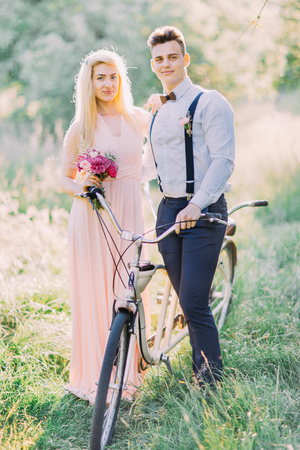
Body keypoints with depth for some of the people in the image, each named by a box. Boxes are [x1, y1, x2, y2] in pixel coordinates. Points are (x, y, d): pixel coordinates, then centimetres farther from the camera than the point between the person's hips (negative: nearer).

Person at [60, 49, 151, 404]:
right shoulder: (80, 128, 2)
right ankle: (93, 374, 12)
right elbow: (64, 179, 7)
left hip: (129, 213, 2)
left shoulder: (140, 118, 7)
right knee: (94, 292, 0)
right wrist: (79, 186, -15)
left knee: (128, 289, 5)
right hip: (91, 217, -2)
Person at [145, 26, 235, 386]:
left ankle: (212, 386, 2)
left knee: (194, 304, -11)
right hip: (168, 211, 7)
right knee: (186, 302, 9)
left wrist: (196, 204, -26)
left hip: (203, 213, -6)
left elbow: (223, 161, -14)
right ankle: (200, 374, 20)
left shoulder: (210, 103, -4)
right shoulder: (157, 112, 18)